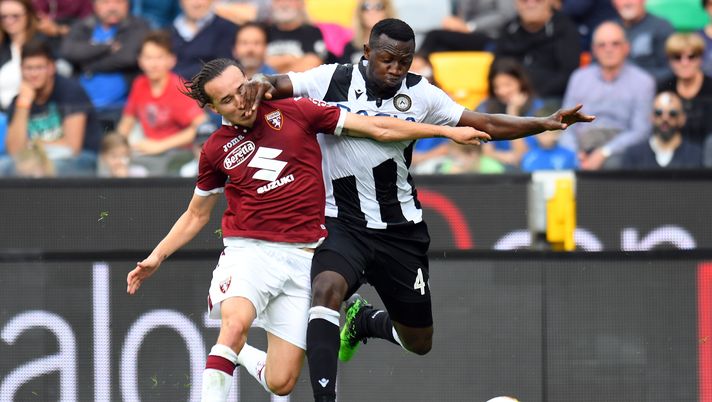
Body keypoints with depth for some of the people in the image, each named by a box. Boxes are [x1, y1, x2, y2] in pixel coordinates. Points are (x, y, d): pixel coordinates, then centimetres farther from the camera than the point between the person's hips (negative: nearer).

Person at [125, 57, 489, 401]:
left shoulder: (294, 112, 2)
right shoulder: (216, 149, 7)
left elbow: (378, 129, 4)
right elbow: (196, 215, 21)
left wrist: (448, 131, 2)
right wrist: (157, 257, 9)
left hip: (302, 257, 0)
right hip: (247, 251, 0)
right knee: (236, 321, -35)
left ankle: (240, 354, 30)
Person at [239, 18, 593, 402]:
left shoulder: (420, 94, -2)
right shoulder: (332, 80, -8)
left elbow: (486, 125, -1)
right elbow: (277, 86, -11)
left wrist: (546, 123, -11)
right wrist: (261, 82, -35)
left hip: (400, 229, 3)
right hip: (342, 223, -3)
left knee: (418, 341, 11)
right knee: (327, 289, -34)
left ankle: (366, 322, 44)